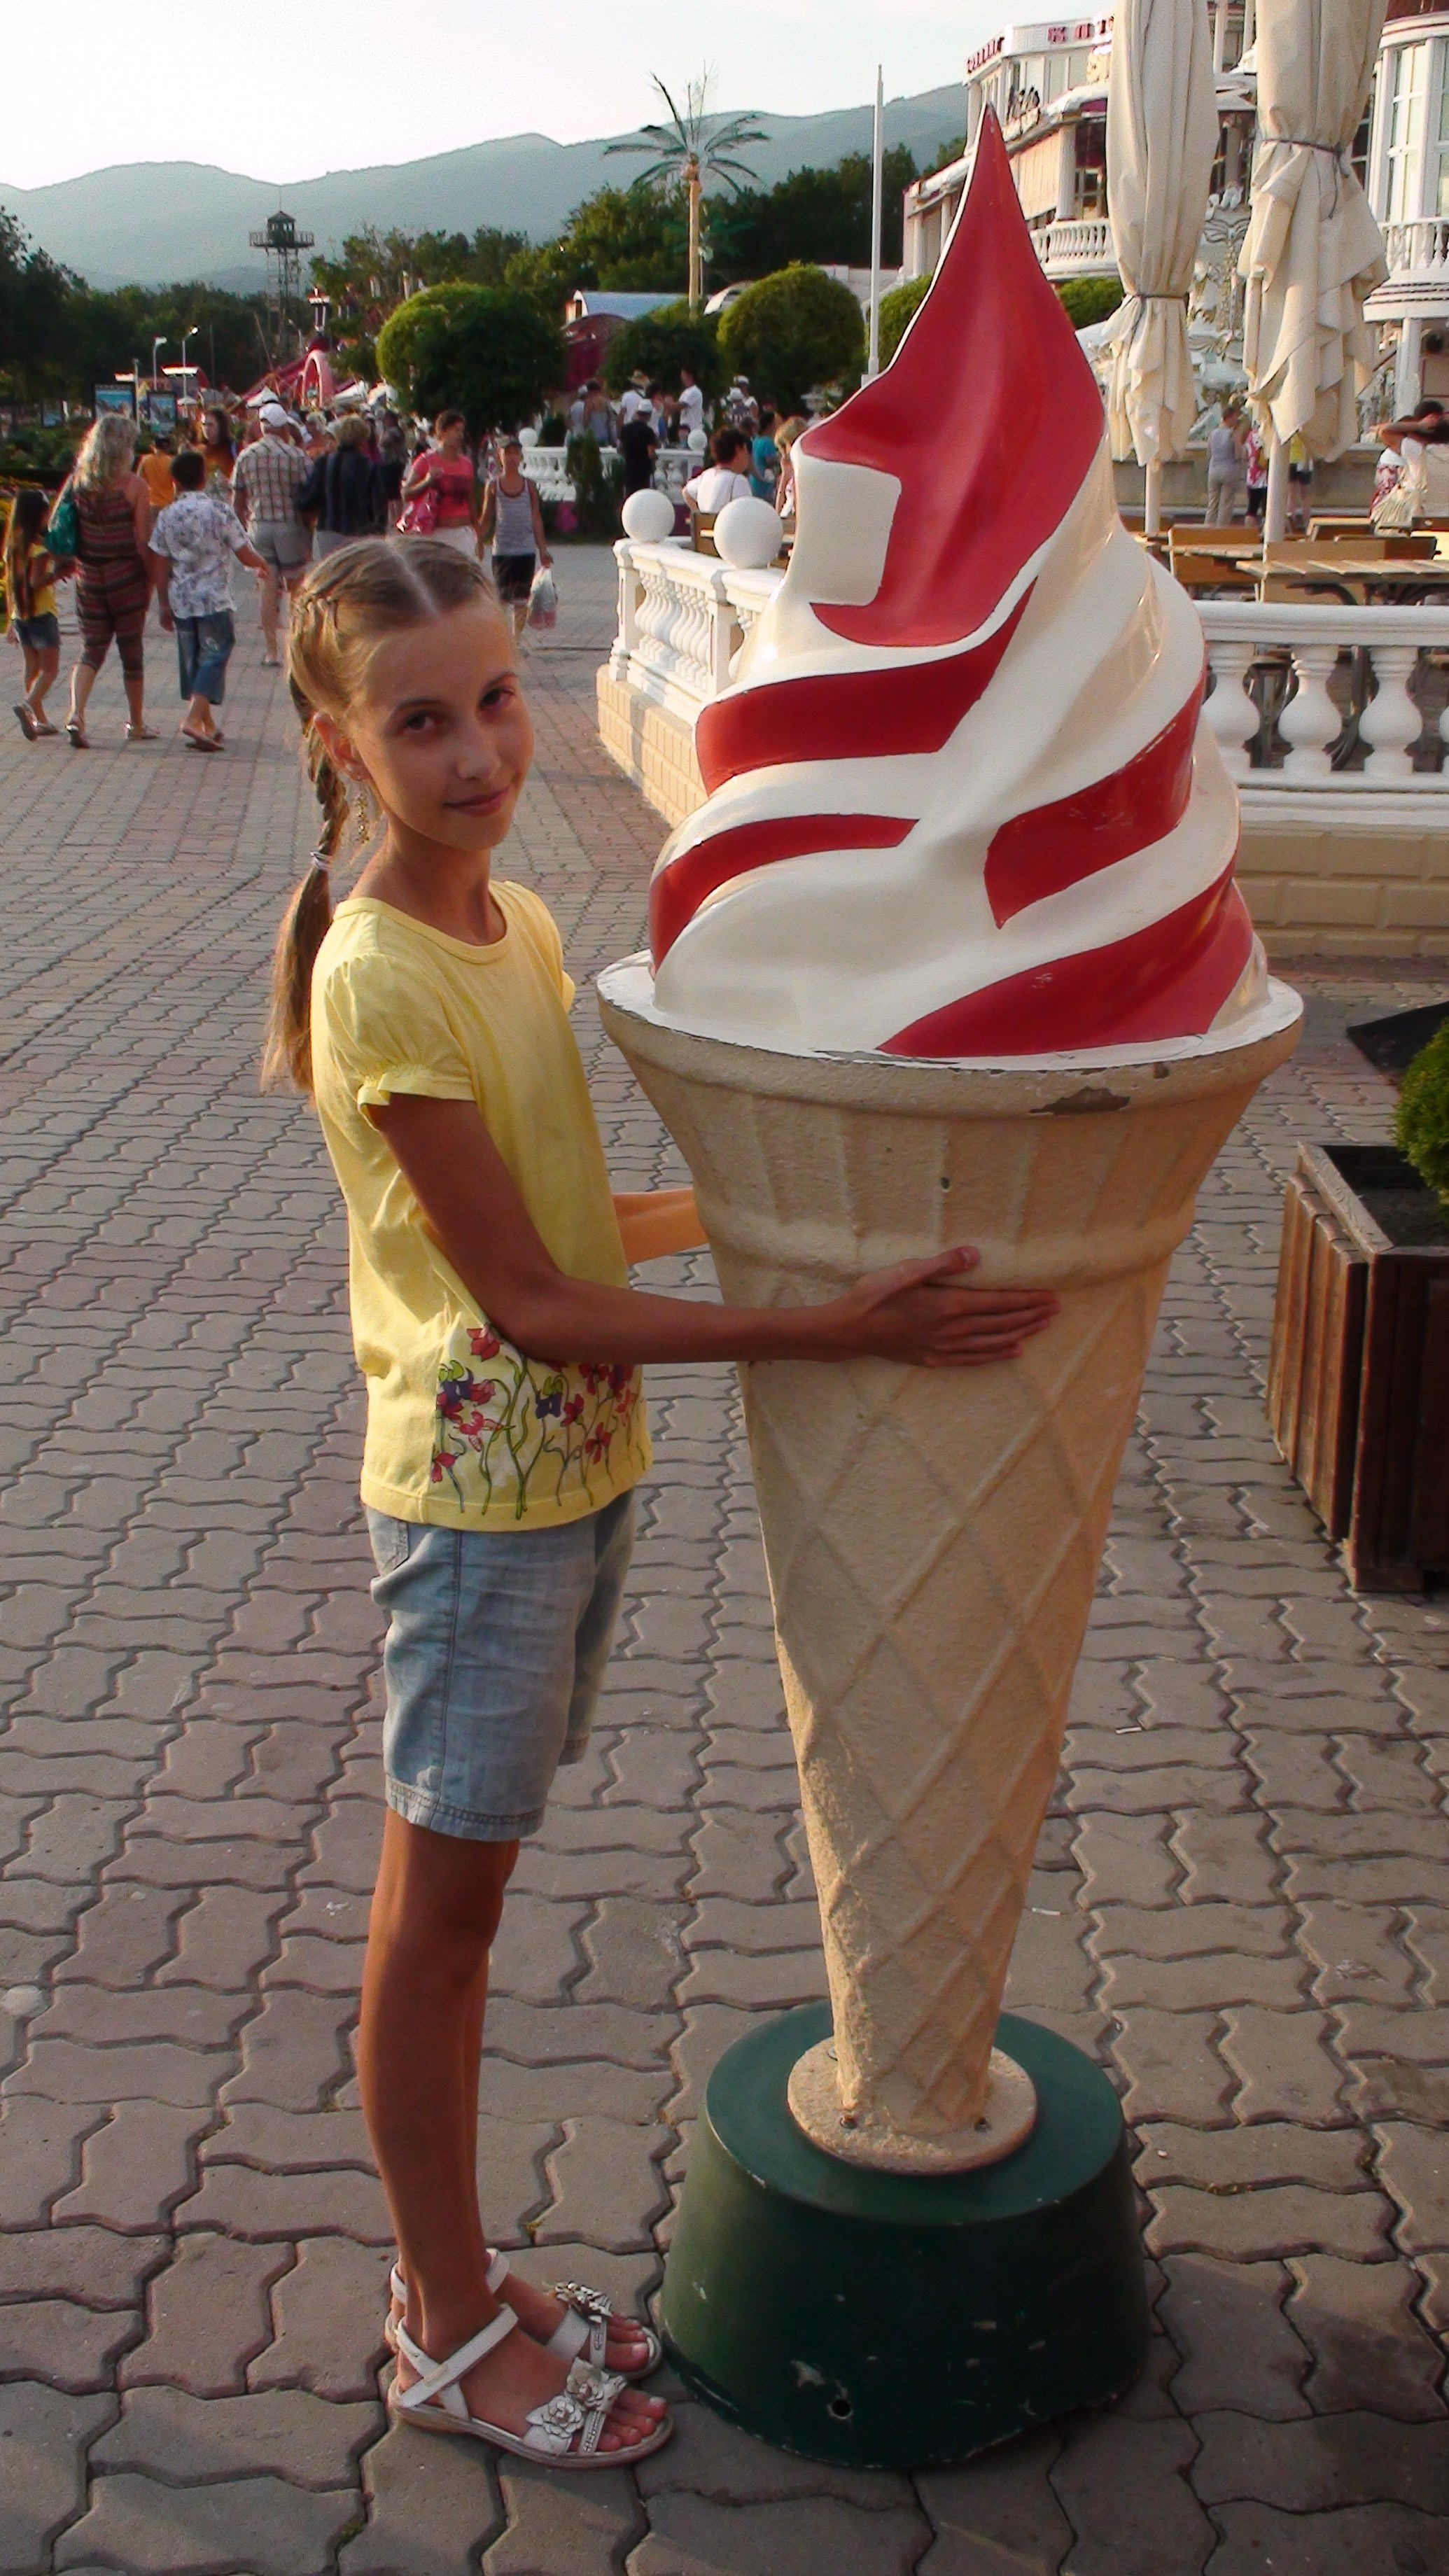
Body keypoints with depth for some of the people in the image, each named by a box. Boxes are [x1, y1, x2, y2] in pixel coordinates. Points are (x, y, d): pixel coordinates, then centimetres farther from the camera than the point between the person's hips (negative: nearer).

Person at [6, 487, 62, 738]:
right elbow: (36, 582, -22)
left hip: (19, 614, 7)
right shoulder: (39, 545, -14)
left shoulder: (13, 543, 8)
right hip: (42, 613, -7)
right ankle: (27, 705, -25)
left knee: (31, 668, 13)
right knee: (50, 668, -4)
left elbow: (9, 583, 11)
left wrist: (12, 619, 16)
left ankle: (40, 720, 15)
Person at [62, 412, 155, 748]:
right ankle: (136, 724, 21)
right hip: (126, 576, -3)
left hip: (88, 576, 3)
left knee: (92, 648, 10)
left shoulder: (78, 481, -1)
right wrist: (152, 580, -2)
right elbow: (143, 541, -12)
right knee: (131, 651, 10)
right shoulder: (134, 485, -12)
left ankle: (76, 714, -11)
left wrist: (73, 565, 13)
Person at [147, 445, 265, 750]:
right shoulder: (220, 511, -8)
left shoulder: (167, 517, 2)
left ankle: (208, 725, 20)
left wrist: (165, 605, 13)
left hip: (181, 601, 4)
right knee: (214, 658, -2)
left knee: (192, 661, 14)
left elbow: (159, 567, 3)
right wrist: (262, 564, 17)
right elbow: (245, 555, -5)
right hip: (214, 600, -4)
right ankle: (193, 719, -19)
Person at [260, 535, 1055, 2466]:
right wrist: (836, 1329, -24)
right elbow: (529, 1298, -22)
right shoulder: (380, 983, -21)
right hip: (479, 1490, -8)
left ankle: (459, 2283, 33)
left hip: (577, 1469, 8)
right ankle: (449, 2340, 24)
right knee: (440, 1907, 7)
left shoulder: (517, 922, 5)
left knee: (467, 1893, 17)